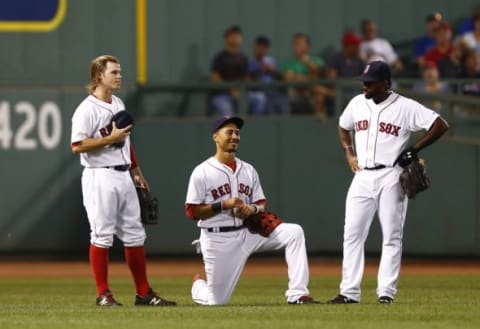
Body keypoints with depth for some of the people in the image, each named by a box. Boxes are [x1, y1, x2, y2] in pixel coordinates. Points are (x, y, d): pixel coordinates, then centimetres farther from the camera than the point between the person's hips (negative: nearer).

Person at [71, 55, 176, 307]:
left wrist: (136, 170, 22)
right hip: (100, 177, -8)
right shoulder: (87, 109, -12)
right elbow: (77, 146, -19)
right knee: (101, 235, -4)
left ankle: (144, 293, 12)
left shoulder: (119, 104, 16)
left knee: (134, 234, 8)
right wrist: (110, 139, -20)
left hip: (123, 176, 8)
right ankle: (103, 294, 1)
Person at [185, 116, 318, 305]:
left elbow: (261, 204, 11)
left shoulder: (248, 170, 9)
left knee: (294, 232, -16)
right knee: (216, 301, -3)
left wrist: (253, 209, -13)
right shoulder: (202, 173, -7)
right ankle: (198, 285, 36)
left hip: (247, 232, 5)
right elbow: (192, 212, -10)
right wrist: (224, 205, -20)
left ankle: (297, 295, -19)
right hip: (217, 239, -5)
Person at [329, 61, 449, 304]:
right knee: (352, 234, -2)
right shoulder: (357, 103, 9)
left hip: (391, 177, -5)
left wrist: (414, 150, -11)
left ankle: (386, 292, 0)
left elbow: (440, 126, -9)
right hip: (362, 177, 5)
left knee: (392, 236, -2)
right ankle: (349, 292, 0)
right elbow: (343, 127, 28)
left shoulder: (405, 107, -7)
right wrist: (349, 154, 14)